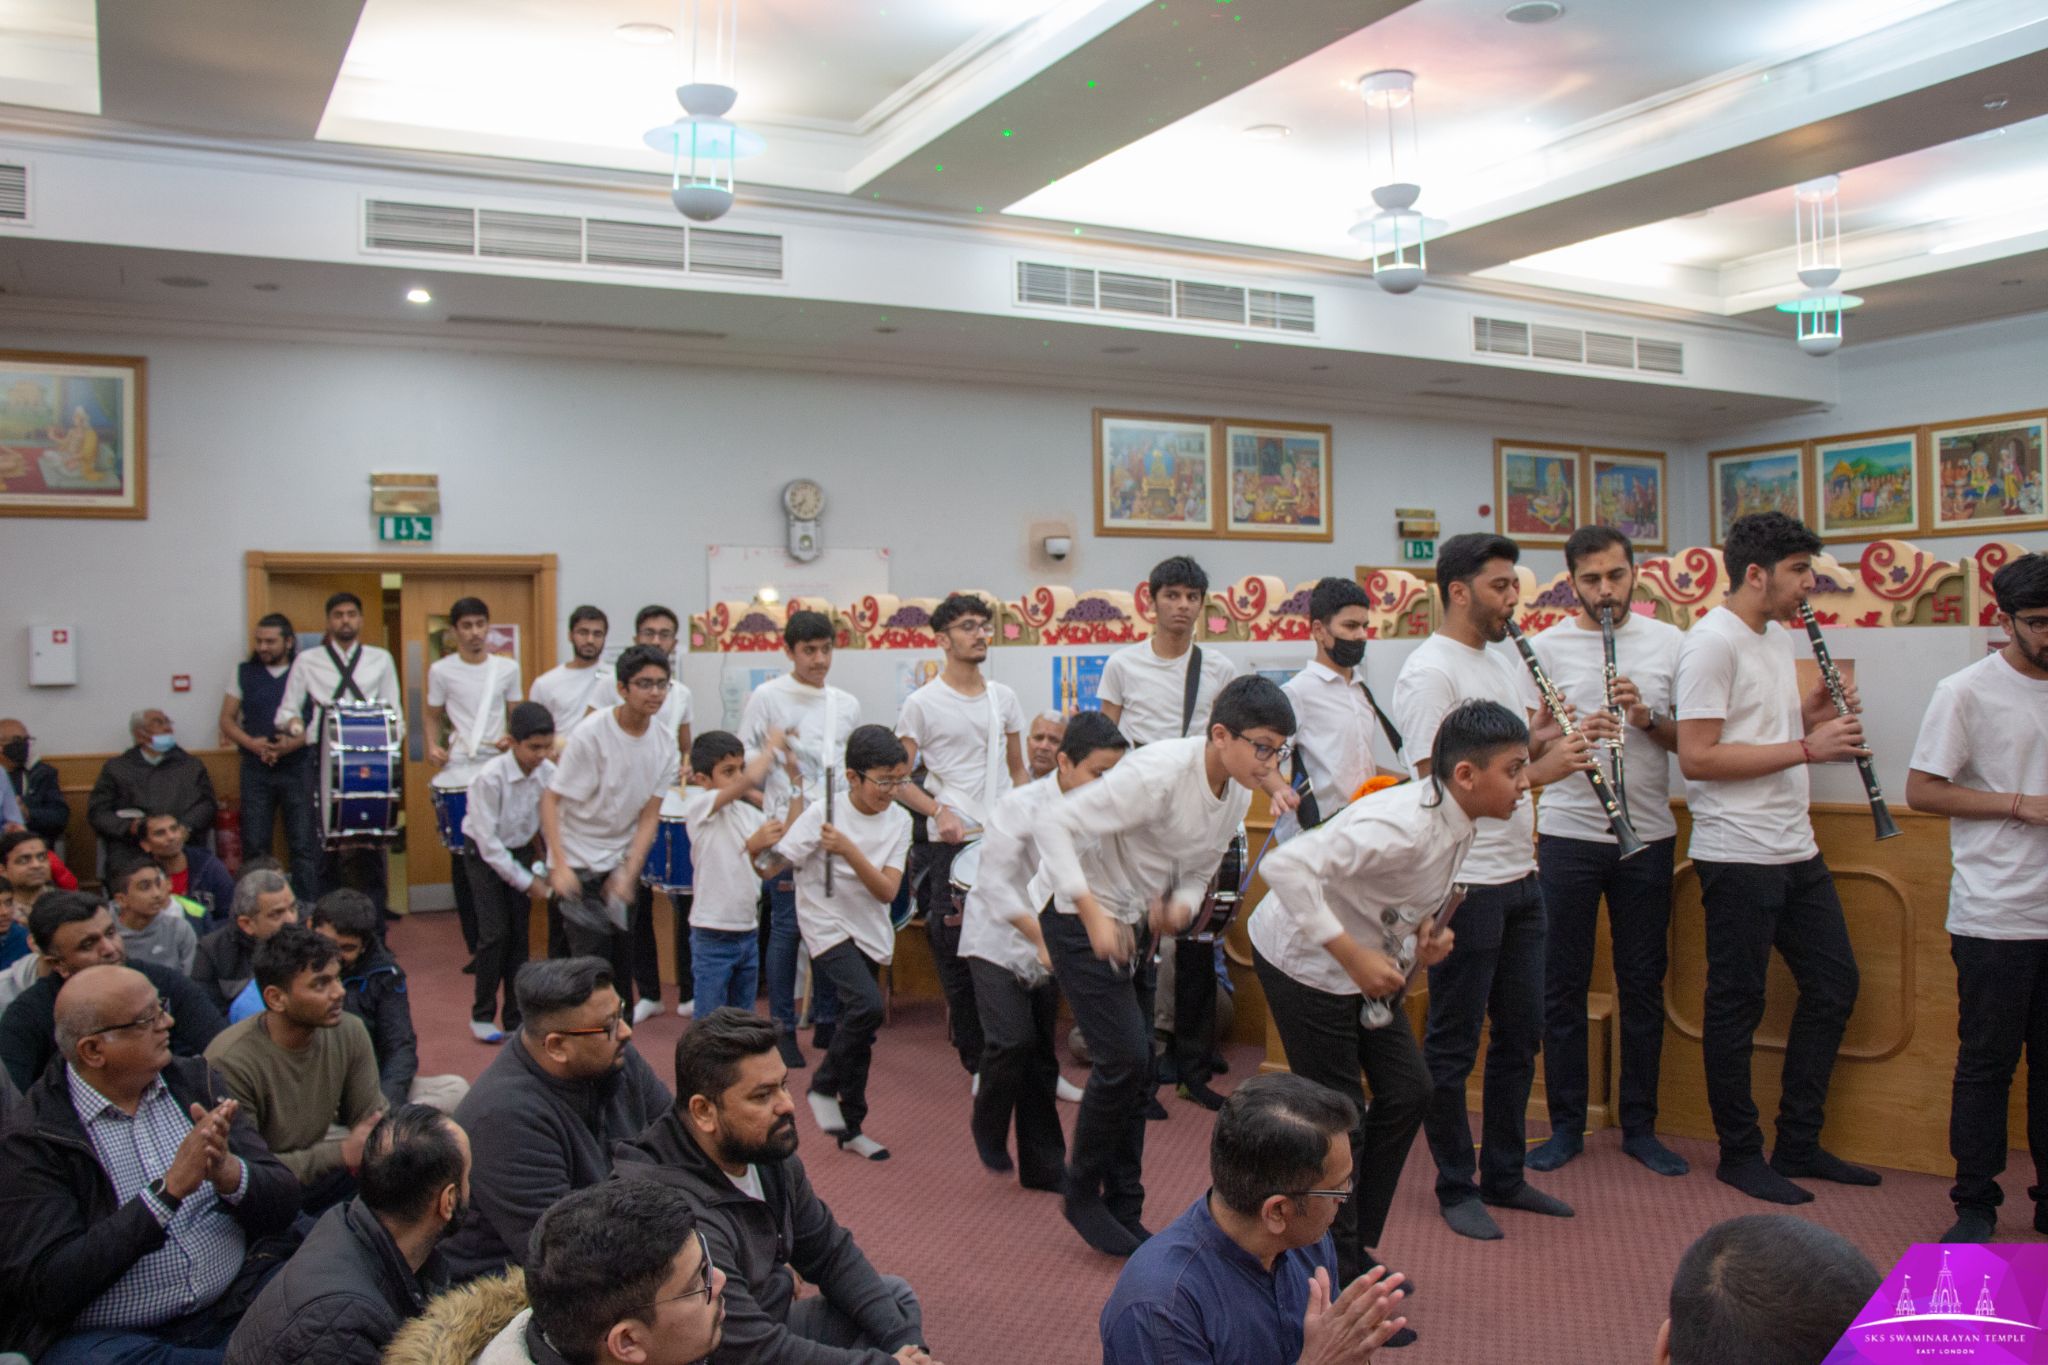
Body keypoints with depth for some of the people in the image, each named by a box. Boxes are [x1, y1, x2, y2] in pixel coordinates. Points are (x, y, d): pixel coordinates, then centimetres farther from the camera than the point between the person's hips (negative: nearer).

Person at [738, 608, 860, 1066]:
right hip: (787, 830, -4)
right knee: (787, 926, -3)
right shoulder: (767, 698, -1)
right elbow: (744, 762, 0)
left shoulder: (847, 705, 11)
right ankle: (783, 1028, 8)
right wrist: (770, 802, -12)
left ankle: (827, 1019, 20)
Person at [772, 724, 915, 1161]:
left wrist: (849, 850, -25)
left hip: (870, 933, 5)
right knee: (868, 1006, -24)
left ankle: (851, 1127, 28)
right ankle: (824, 1088, 0)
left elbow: (886, 891, -14)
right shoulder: (823, 813, -15)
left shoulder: (898, 821, -3)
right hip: (827, 926, -5)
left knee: (860, 1027, 12)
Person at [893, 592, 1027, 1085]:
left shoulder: (1003, 698, 12)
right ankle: (975, 1061, 13)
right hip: (952, 843, -4)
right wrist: (939, 811, -17)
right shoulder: (922, 704, -3)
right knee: (957, 952, 0)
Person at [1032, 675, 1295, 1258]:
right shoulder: (1160, 772, -28)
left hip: (1135, 926, 8)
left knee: (1137, 1067, 9)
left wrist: (1180, 906, -15)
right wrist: (1095, 916, -34)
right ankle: (1083, 1195, 9)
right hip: (1082, 920, -8)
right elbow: (1053, 824, -30)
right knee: (1124, 1058, -13)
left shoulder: (1239, 794, -2)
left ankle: (1123, 1212, 23)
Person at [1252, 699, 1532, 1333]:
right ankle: (1339, 1277, 13)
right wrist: (1353, 957, -37)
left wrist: (1429, 928, -4)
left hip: (1365, 965, 10)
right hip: (1303, 961, -10)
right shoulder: (1405, 824, -32)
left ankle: (1361, 1246, 28)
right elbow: (1286, 867, -41)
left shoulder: (1459, 822, -3)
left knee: (1407, 1092, 12)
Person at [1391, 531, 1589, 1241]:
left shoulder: (1501, 664, 15)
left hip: (1517, 876, 9)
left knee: (1520, 1034, 16)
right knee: (1455, 1045, 4)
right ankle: (1456, 1188, 17)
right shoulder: (1428, 672, -14)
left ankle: (1504, 1175, 30)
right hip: (1464, 883, -9)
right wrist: (1537, 771, -19)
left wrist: (1542, 739, 2)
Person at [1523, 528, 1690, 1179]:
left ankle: (1640, 1126, 22)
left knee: (1643, 983, 9)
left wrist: (1648, 719, -15)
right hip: (1568, 835, -1)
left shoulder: (1669, 642, 5)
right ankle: (1566, 1125, 18)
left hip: (1648, 836, 2)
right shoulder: (1545, 647, 1)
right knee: (1564, 984, 5)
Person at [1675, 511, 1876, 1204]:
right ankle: (1740, 1154, 17)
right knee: (1737, 1005, 3)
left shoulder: (1777, 636, 14)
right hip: (1738, 855, -9)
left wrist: (1816, 710, 3)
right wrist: (1805, 747, -20)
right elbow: (1696, 756, -22)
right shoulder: (1712, 642, -15)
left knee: (1833, 984, 14)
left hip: (1794, 849, 10)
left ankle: (1798, 1142, 27)